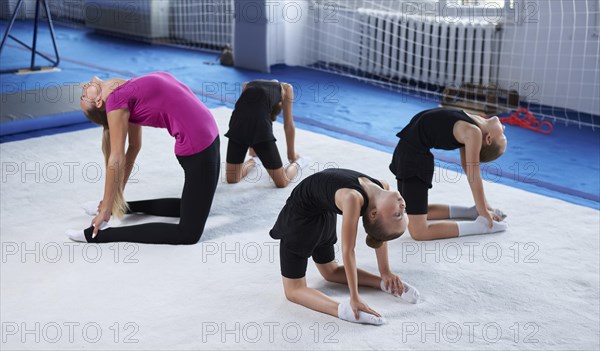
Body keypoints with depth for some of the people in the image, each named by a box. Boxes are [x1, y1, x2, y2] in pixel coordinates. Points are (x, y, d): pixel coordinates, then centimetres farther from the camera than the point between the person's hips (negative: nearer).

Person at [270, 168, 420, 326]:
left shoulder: (383, 188, -24)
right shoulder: (353, 198, -42)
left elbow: (379, 234, -5)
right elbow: (347, 251, -34)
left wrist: (386, 273, 3)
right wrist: (355, 299, -28)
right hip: (300, 215, -5)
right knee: (293, 288, -4)